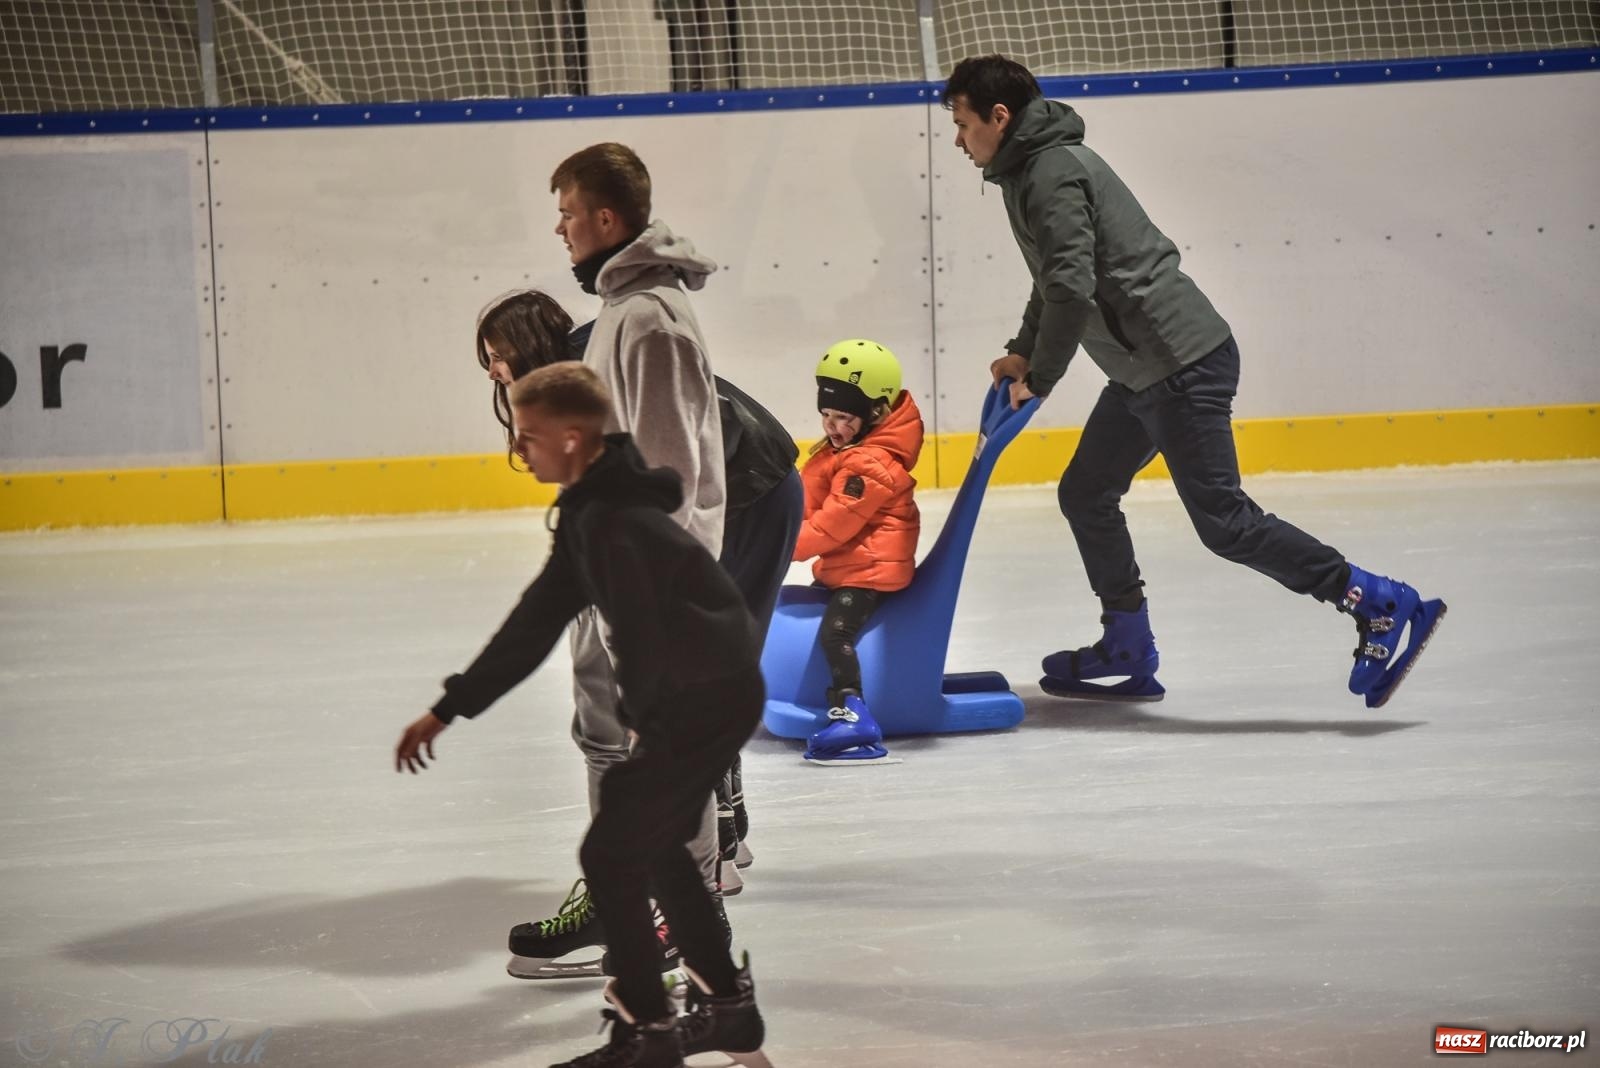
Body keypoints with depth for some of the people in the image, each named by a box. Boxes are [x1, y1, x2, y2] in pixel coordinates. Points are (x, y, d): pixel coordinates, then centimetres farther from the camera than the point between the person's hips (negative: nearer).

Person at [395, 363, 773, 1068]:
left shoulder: (614, 524, -24)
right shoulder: (589, 512, 9)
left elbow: (642, 641, -23)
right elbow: (537, 621, 13)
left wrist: (640, 722, -5)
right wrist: (448, 710, 14)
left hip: (705, 700, -10)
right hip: (710, 693, 10)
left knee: (611, 854, -4)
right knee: (653, 844, 22)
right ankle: (728, 1005, 31)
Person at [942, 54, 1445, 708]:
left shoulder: (1052, 172, -14)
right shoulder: (1031, 169, 18)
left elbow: (1072, 288, -23)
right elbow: (1055, 281, 31)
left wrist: (1038, 379, -13)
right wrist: (1023, 353, 21)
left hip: (1182, 364, -11)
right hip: (1146, 371, 11)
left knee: (1222, 520, -10)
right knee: (1086, 495, 16)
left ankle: (1384, 607, -7)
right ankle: (1128, 654, 24)